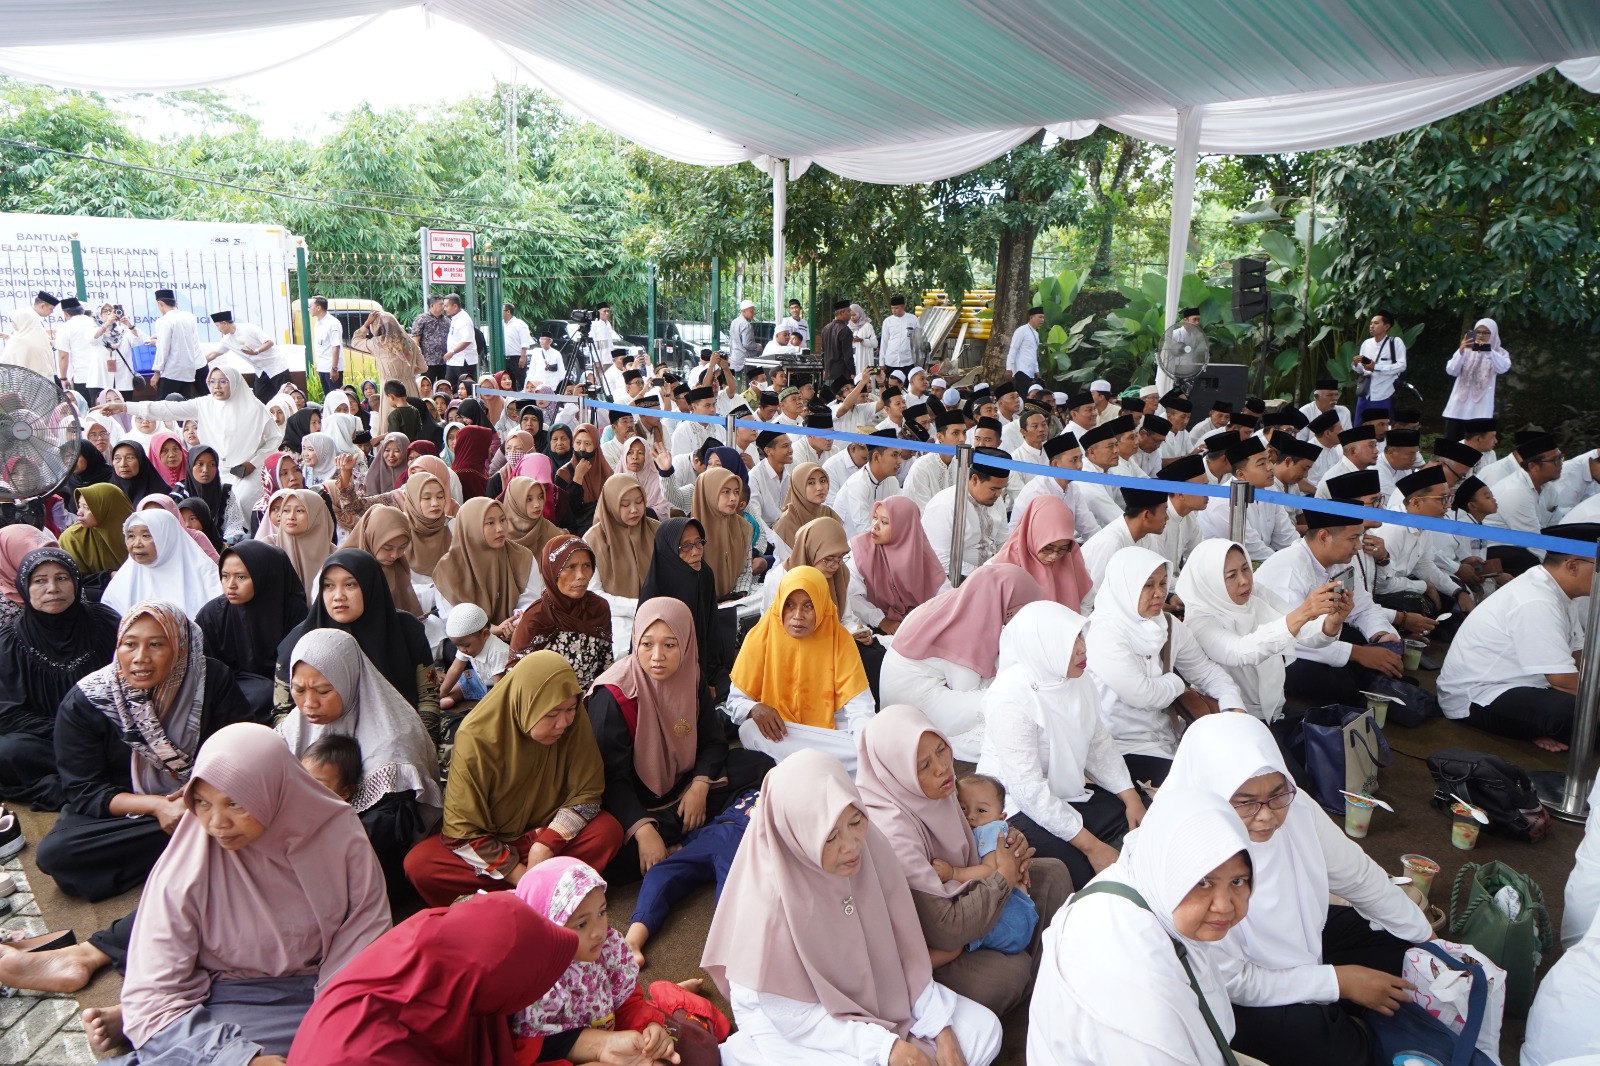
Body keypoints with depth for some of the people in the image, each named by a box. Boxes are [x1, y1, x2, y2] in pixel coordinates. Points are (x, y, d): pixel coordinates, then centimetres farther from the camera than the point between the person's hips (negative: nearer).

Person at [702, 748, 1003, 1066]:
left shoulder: (872, 850, -18)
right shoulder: (772, 900, -32)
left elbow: (907, 953, -6)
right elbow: (793, 1015, -21)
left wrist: (942, 1032, -11)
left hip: (876, 997, 6)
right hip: (795, 1027, -5)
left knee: (984, 1030, -2)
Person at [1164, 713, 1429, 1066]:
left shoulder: (1295, 807, -19)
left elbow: (1358, 876, 0)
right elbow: (1230, 981, -25)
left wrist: (1427, 937, 9)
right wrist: (1338, 981, -20)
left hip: (1302, 935, 7)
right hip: (1231, 997, -7)